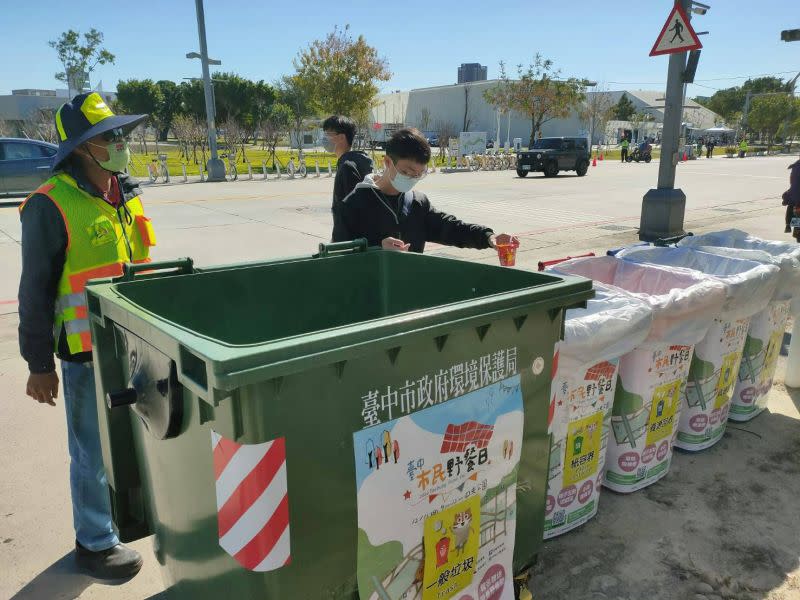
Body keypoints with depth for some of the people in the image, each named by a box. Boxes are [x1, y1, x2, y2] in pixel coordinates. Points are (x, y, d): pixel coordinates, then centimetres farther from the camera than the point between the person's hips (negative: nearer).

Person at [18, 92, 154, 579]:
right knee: (94, 450, 7)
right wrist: (39, 364, -8)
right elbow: (35, 293, -10)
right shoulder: (52, 205, -14)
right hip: (87, 353, -7)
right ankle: (95, 542, 27)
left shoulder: (126, 195, 7)